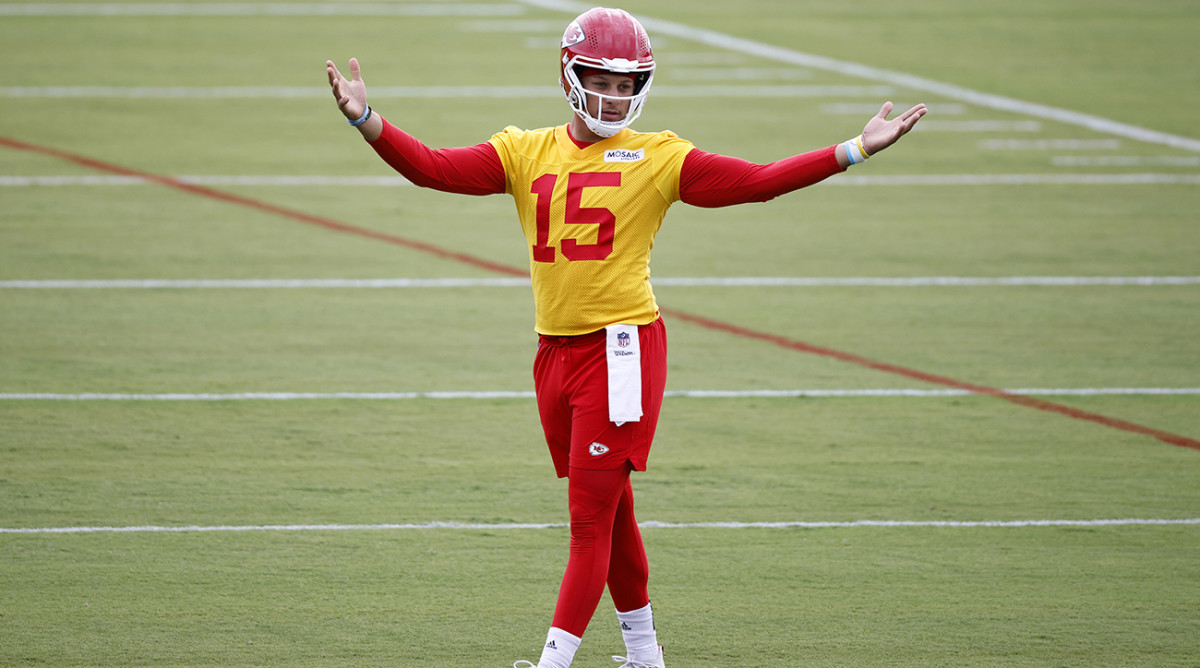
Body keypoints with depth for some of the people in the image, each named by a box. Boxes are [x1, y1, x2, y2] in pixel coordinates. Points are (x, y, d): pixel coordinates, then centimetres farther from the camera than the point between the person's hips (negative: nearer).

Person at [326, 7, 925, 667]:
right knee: (611, 514, 16)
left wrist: (855, 150, -8)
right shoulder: (526, 153, 9)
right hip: (554, 355, 5)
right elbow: (432, 168, 0)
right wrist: (365, 120, -13)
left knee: (593, 519, -7)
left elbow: (758, 182, -3)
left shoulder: (658, 158, 0)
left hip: (621, 350, -5)